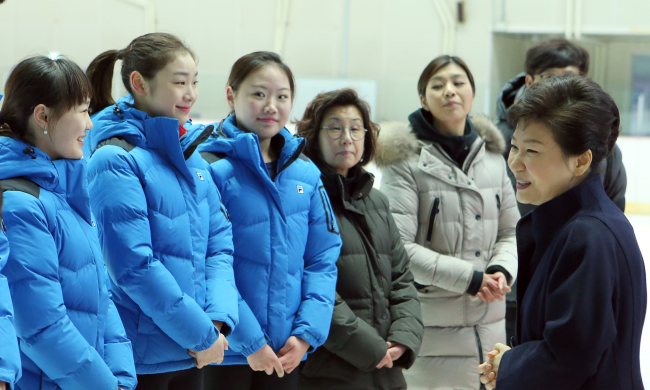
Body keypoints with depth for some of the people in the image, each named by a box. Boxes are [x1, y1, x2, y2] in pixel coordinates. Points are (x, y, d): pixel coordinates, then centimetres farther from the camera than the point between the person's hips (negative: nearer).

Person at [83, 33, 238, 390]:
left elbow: (219, 243, 9)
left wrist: (218, 319, -6)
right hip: (140, 358, -7)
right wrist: (202, 333, -15)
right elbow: (133, 265, -19)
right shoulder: (116, 161, -14)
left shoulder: (190, 155, 10)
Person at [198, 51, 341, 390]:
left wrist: (307, 332, -3)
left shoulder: (306, 174, 9)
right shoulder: (212, 168, -9)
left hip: (288, 353, 5)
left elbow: (323, 259, 9)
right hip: (226, 350, -5)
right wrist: (249, 340, -16)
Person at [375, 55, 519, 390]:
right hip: (432, 323, -5)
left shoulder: (490, 152, 11)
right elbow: (398, 246, -14)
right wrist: (468, 278, -16)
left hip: (490, 322, 5)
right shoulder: (406, 159, -7)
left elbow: (510, 231, 16)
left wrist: (501, 269, -5)